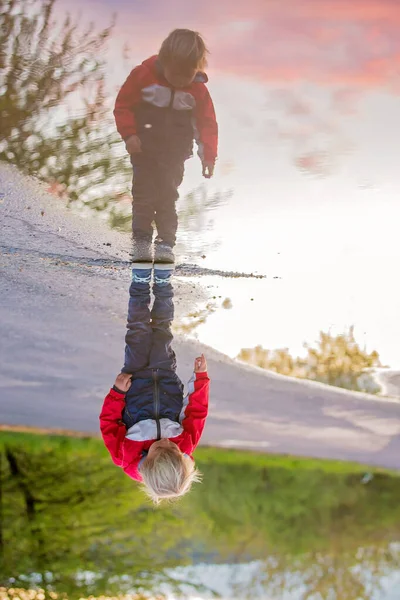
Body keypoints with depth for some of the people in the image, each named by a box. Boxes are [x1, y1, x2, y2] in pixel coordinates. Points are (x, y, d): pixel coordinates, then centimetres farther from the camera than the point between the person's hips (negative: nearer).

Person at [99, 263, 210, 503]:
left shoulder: (127, 457, -39)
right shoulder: (185, 447, -35)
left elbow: (109, 423, -22)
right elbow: (198, 412, -19)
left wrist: (117, 392, -28)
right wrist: (201, 376, -21)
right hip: (168, 384, 1)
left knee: (138, 332, -3)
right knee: (162, 330, 3)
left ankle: (142, 280, 19)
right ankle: (163, 279, 24)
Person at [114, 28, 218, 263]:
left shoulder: (198, 90, -7)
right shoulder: (143, 76, -12)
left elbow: (207, 123, -1)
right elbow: (123, 105, -4)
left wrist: (208, 154, -10)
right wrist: (129, 134, -15)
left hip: (174, 153, 1)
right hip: (144, 147, -1)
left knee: (168, 195, 0)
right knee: (144, 192, -2)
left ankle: (166, 243, 7)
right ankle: (142, 241, 8)